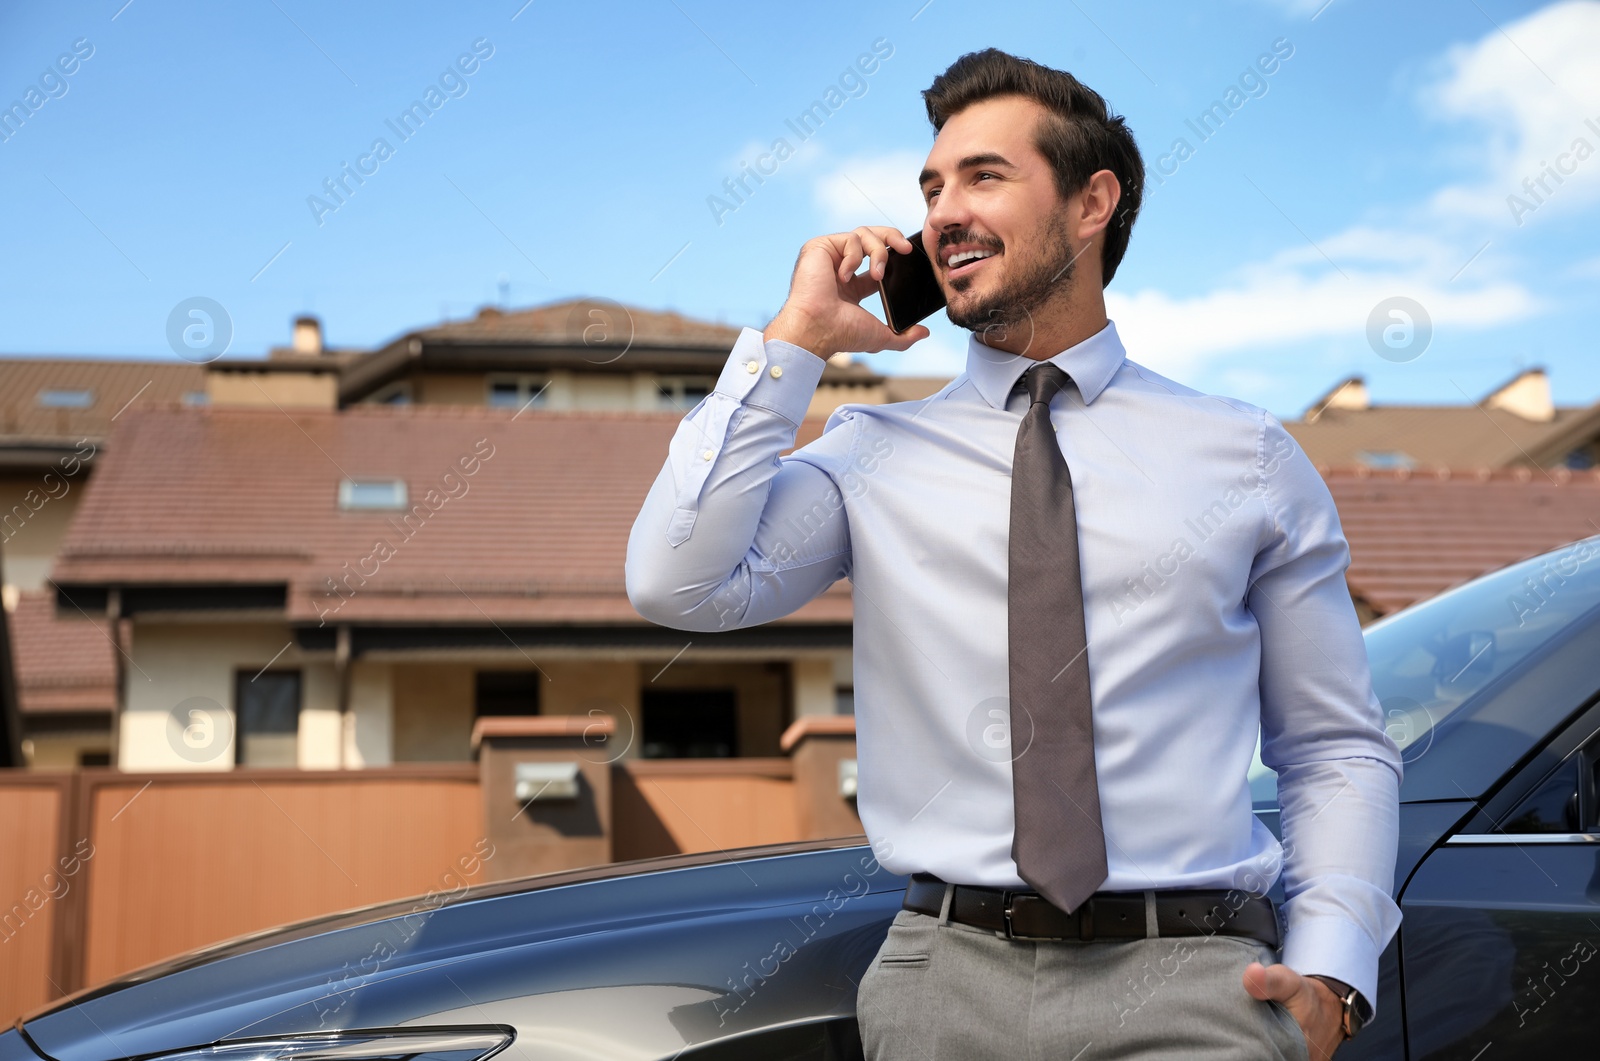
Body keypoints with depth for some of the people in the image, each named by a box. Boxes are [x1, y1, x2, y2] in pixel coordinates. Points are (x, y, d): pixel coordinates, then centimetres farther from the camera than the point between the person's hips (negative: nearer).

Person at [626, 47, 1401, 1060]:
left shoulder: (1247, 457, 7)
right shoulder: (874, 455, 8)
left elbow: (1338, 750, 8)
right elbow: (677, 584, -8)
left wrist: (1331, 973, -7)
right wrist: (796, 342, -4)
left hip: (1189, 980, 0)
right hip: (948, 976, 1)